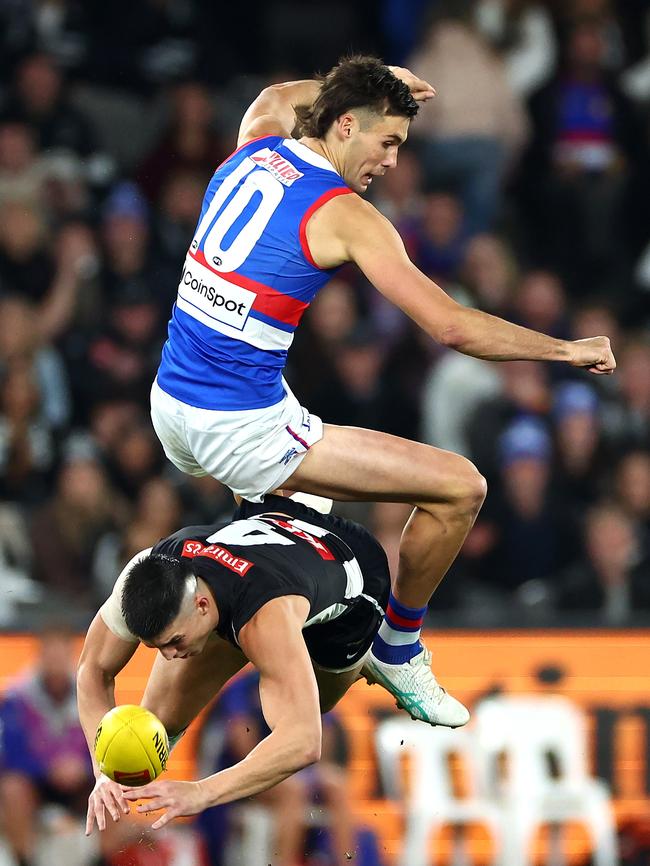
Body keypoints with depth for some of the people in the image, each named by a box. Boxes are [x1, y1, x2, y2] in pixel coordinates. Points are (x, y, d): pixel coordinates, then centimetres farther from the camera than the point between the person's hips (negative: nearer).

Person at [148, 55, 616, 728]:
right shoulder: (343, 214, -12)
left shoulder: (253, 152, 7)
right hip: (242, 432, -8)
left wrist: (376, 86, 35)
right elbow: (451, 326, -16)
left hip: (169, 411, 9)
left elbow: (276, 98, 35)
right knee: (459, 486, -4)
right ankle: (398, 650, 13)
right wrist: (567, 350, -8)